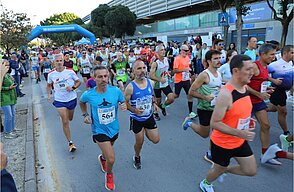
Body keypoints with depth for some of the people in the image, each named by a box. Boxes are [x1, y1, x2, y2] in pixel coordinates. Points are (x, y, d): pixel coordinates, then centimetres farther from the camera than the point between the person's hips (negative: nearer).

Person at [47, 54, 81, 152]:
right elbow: (49, 85, 13)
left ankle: (63, 116, 60)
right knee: (65, 122, -6)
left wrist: (73, 87, -18)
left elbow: (78, 82, 0)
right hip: (59, 100, -1)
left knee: (70, 118, 21)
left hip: (71, 98, 1)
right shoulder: (51, 74, -5)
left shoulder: (70, 71, -10)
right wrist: (49, 94, -1)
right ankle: (70, 143, 5)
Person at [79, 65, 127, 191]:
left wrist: (123, 106, -21)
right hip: (99, 130, -3)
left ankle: (102, 158, 66)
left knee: (108, 151, 29)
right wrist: (85, 115, -4)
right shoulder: (88, 95, -17)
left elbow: (122, 103, 1)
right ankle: (109, 175, 25)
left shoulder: (116, 91, -16)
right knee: (111, 159, -10)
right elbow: (81, 102, 7)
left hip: (114, 128, 3)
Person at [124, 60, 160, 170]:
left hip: (149, 117, 4)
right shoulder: (130, 87, -22)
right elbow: (125, 103, -13)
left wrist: (154, 104, -3)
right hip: (136, 119, -3)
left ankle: (146, 132, 40)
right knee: (139, 142, 12)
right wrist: (134, 110, -29)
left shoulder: (151, 83, -8)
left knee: (155, 140, 7)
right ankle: (137, 157, 43)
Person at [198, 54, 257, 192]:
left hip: (240, 141, 7)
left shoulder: (244, 87, -3)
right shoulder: (225, 93, -31)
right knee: (219, 170, 18)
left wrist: (247, 121, 0)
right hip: (222, 143, -7)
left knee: (251, 171, 16)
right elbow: (214, 123, -28)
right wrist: (239, 133, -33)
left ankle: (224, 169, 40)